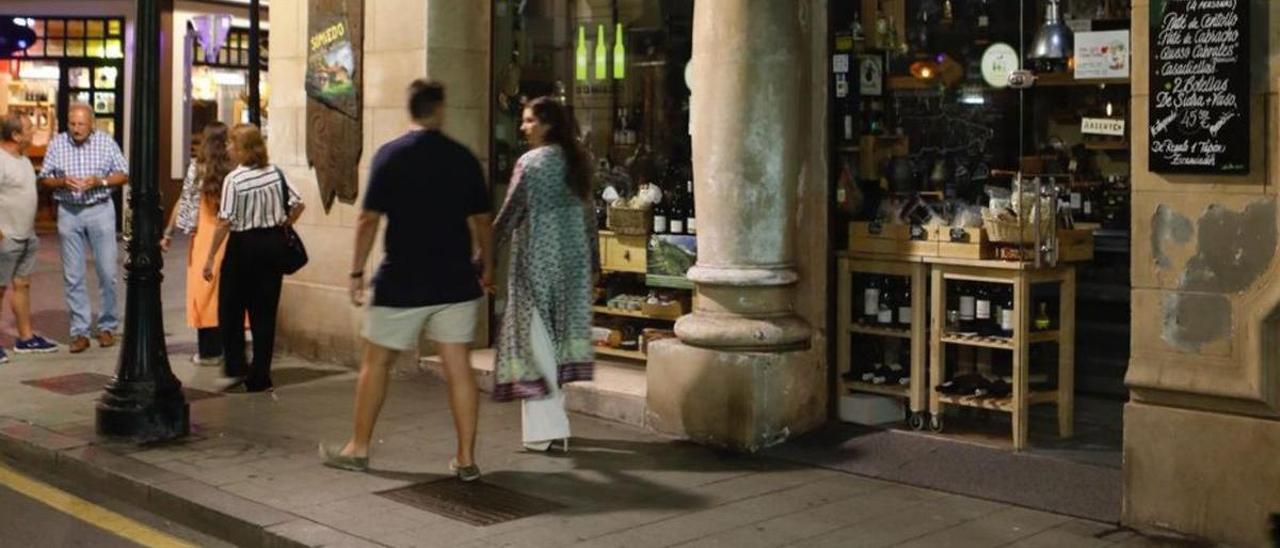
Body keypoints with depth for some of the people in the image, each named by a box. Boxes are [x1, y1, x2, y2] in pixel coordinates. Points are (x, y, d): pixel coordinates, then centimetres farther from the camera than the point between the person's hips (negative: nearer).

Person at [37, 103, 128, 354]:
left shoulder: (106, 142, 0)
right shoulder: (57, 144, 3)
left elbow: (123, 175, 2)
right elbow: (44, 178, 7)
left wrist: (99, 181, -15)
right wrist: (62, 182, -14)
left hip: (100, 210, -1)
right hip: (69, 212, 1)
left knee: (107, 272, 0)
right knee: (73, 276, 3)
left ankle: (107, 326, 15)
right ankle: (80, 331, 9)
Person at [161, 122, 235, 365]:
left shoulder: (197, 168, -3)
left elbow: (183, 203, -1)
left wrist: (168, 233, 6)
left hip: (205, 239, -1)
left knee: (205, 291, 6)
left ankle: (209, 350, 9)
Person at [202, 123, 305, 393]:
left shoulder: (234, 179, -14)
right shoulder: (275, 173, 0)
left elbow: (225, 222, -15)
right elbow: (299, 204, 1)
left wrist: (210, 257, -9)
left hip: (244, 245, -5)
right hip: (274, 244, 5)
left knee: (230, 310, 12)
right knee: (265, 312, 9)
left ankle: (236, 367, 7)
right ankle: (260, 378, 12)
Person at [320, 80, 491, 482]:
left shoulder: (390, 155, -5)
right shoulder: (464, 158, 2)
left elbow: (369, 219, -7)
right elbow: (481, 221, 7)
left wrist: (357, 272, 1)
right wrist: (487, 268, 19)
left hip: (401, 283, -2)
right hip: (455, 283, 2)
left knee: (375, 363, 12)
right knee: (458, 368, 4)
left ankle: (358, 449, 21)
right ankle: (466, 459, 5)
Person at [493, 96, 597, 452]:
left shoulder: (531, 162, -11)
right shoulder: (577, 162, 9)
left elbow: (510, 214, -10)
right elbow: (588, 216, 13)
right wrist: (594, 263, 19)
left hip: (537, 261, -7)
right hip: (573, 262, 7)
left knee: (536, 341, -1)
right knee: (560, 338, 13)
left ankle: (545, 426, -2)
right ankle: (555, 422, 21)